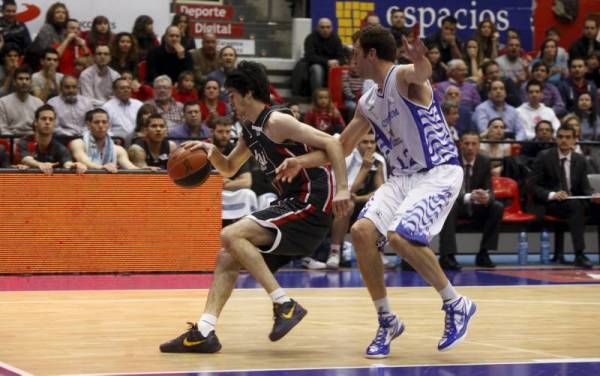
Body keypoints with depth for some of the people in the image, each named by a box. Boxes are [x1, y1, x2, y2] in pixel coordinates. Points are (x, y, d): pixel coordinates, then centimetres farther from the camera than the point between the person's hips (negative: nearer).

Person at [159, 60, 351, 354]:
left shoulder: (277, 123, -14)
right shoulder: (250, 131, 14)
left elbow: (331, 143, -20)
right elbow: (229, 169, 28)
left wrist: (342, 189, -29)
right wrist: (210, 151, 6)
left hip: (312, 204, -10)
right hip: (291, 205, 10)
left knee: (231, 236, -18)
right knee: (227, 257, 7)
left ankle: (285, 304, -17)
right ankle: (204, 332, 4)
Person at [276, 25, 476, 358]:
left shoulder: (404, 77, -13)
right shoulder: (367, 103, 12)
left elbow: (422, 74, -40)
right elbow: (341, 147, 22)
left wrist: (421, 62, -65)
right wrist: (301, 162, 8)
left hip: (439, 172, -8)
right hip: (402, 177, 8)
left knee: (400, 236, -26)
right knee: (361, 231, -10)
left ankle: (457, 305, -7)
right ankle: (386, 320, 1)